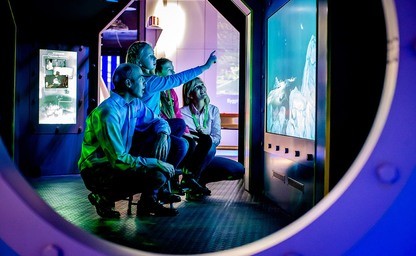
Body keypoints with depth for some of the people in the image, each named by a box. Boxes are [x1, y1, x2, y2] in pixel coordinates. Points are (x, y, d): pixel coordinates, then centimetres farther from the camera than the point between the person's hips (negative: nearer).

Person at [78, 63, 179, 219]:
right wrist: (156, 163, -24)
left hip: (118, 162, 8)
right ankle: (104, 198, -6)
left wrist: (163, 135, -10)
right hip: (96, 171, -8)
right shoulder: (108, 112, -25)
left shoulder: (135, 104, 1)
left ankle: (149, 201, 5)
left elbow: (158, 121, 15)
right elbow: (118, 159, -28)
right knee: (157, 177, -25)